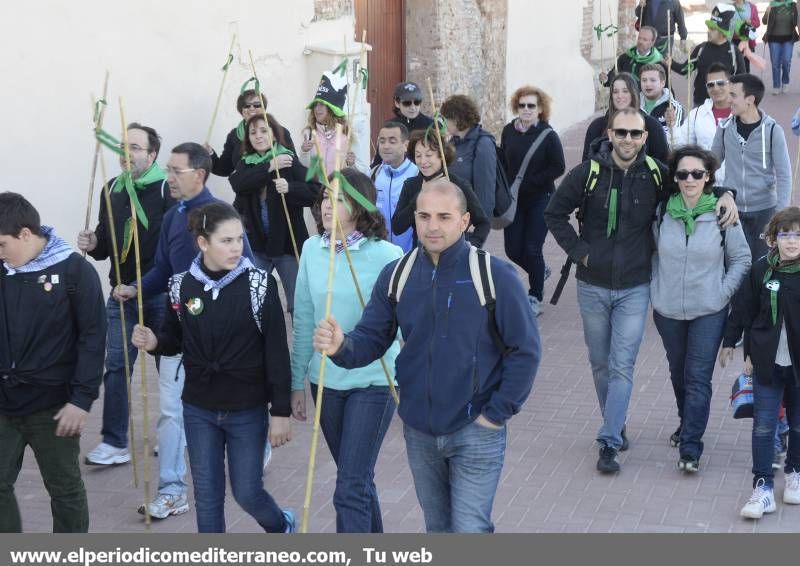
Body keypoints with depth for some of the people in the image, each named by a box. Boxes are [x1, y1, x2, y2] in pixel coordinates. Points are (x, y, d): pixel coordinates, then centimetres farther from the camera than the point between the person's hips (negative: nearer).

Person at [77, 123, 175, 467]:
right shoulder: (113, 190, 8)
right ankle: (114, 442, 7)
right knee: (116, 366, 1)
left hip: (161, 294, -5)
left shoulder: (167, 189, -11)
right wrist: (94, 244, -3)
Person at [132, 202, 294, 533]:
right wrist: (153, 342, -14)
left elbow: (277, 351, -10)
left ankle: (281, 525, 39)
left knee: (246, 493, 7)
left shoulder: (259, 284, -12)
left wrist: (281, 412, -11)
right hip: (198, 410, 3)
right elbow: (175, 340, 10)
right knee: (207, 495, 9)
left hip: (247, 411, -2)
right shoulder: (182, 286, -3)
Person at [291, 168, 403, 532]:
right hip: (325, 379, 5)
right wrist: (298, 381, 9)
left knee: (351, 488, -8)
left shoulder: (386, 255, -14)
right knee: (357, 477, 19)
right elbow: (303, 321, 7)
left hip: (373, 381, -5)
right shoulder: (312, 249, 0)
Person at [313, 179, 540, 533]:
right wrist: (341, 347, -24)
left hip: (475, 431, -4)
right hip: (418, 431, 5)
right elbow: (371, 339, -1)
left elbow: (525, 350, -11)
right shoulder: (396, 275, -3)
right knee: (437, 528, 21)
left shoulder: (495, 275, -15)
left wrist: (498, 412, -12)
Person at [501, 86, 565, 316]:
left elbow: (558, 168, -12)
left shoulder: (548, 135, -11)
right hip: (514, 200, 4)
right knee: (513, 250, 5)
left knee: (532, 249, -5)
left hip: (540, 200, -4)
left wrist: (528, 182, -15)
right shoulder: (508, 131, 1)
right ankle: (539, 272, 36)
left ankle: (535, 297, 14)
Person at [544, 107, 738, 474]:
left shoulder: (657, 174, -5)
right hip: (593, 286, 1)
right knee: (600, 364, 13)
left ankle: (609, 442, -4)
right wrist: (579, 250, -6)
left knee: (622, 367, -6)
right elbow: (554, 213, 2)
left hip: (634, 288, -1)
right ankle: (616, 426, 31)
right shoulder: (587, 174, -8)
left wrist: (725, 194, -6)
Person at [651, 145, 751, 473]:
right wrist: (655, 287, 4)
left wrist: (724, 291, -8)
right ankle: (688, 422, 42)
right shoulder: (662, 212, -3)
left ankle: (690, 448, -5)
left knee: (698, 378, -7)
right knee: (678, 372, 19)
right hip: (667, 310, 3)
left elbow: (742, 258, 1)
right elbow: (652, 252, 12)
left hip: (709, 311, -3)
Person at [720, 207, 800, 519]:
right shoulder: (761, 270, -4)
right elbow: (744, 310, 6)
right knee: (763, 425, -2)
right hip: (768, 363, 0)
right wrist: (730, 342, 10)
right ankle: (763, 486, 4)